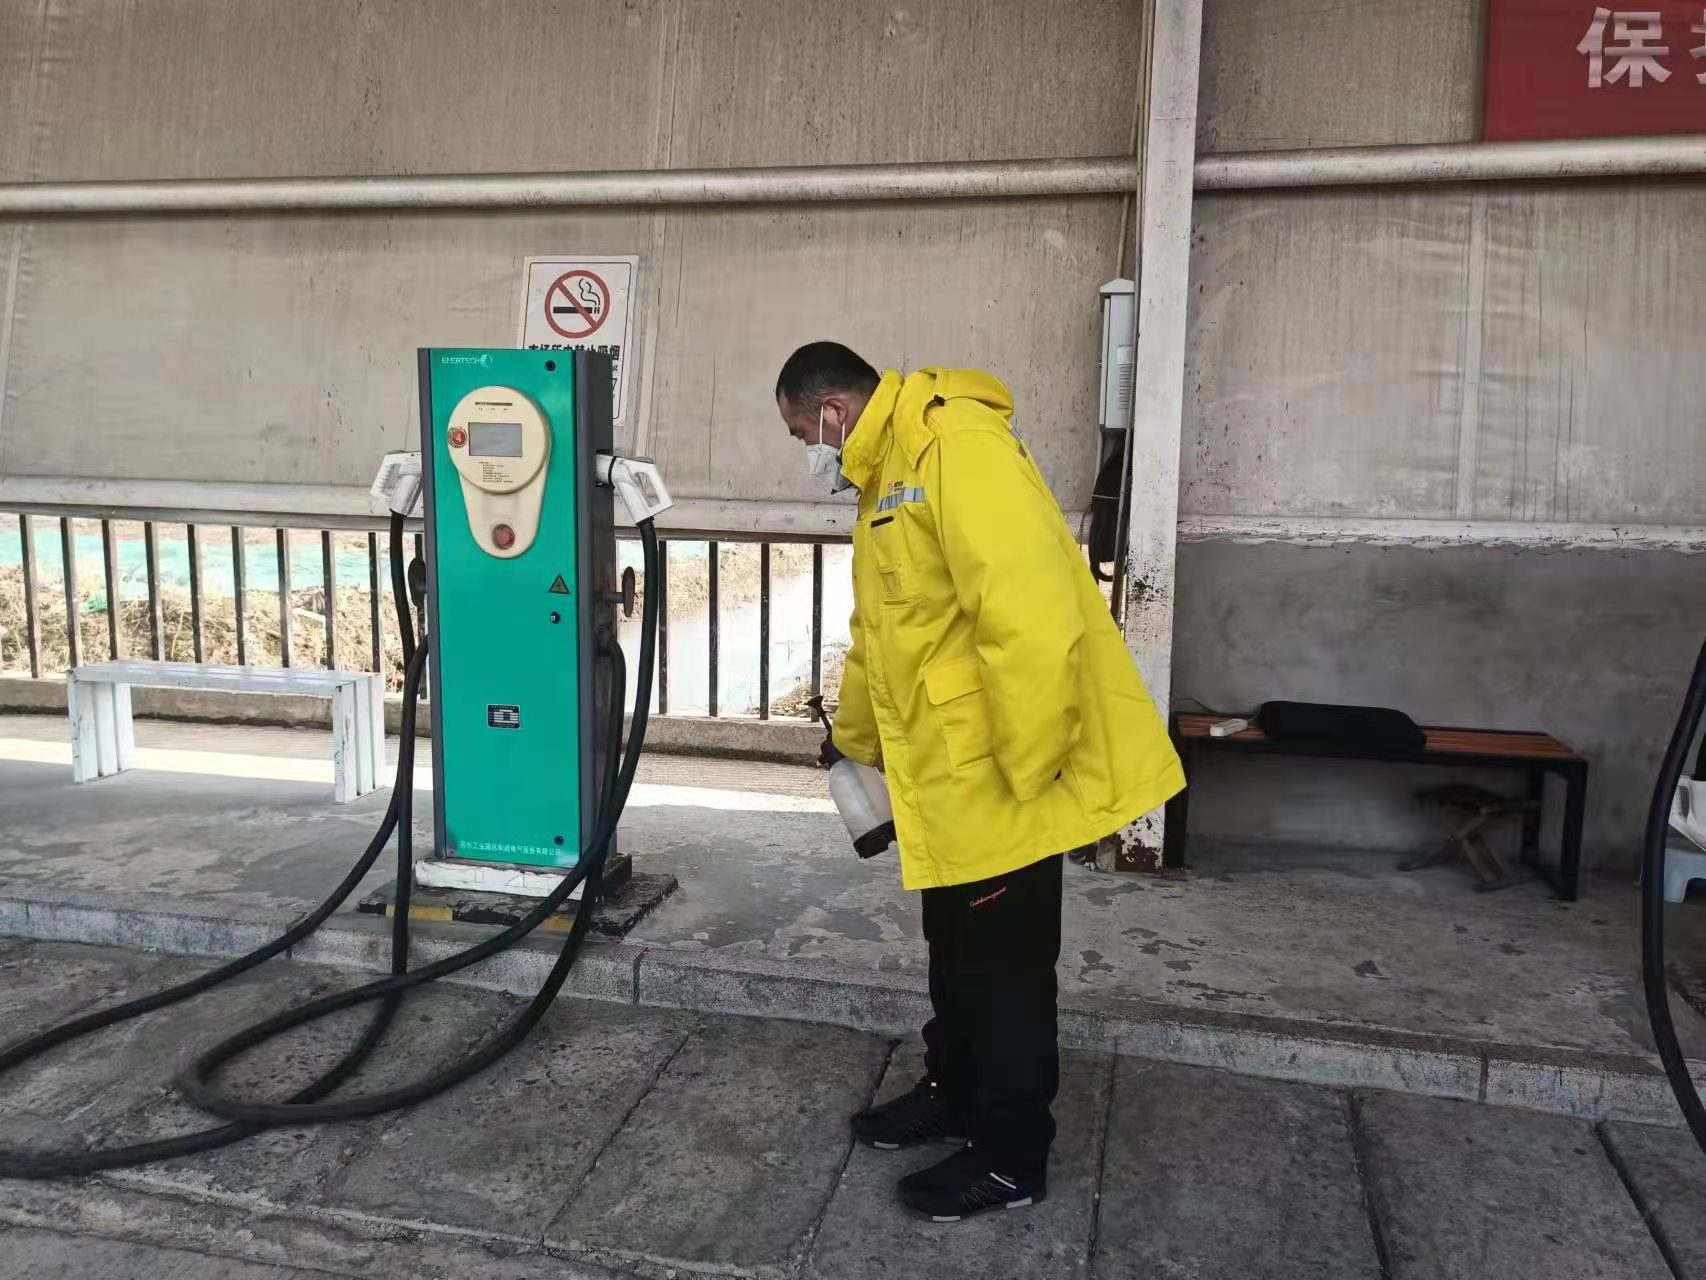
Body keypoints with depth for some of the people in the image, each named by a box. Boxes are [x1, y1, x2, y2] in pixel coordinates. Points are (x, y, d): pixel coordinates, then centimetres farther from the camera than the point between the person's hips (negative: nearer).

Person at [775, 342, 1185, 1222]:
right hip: (949, 771, 10)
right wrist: (857, 745, 37)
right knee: (957, 952, 22)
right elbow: (878, 635, 28)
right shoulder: (889, 477, 16)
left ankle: (1011, 1157, 23)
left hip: (1000, 777, -10)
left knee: (1006, 965, 6)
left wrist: (1026, 766, -23)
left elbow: (1029, 610, -29)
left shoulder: (957, 444, -19)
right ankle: (954, 1095, 42)